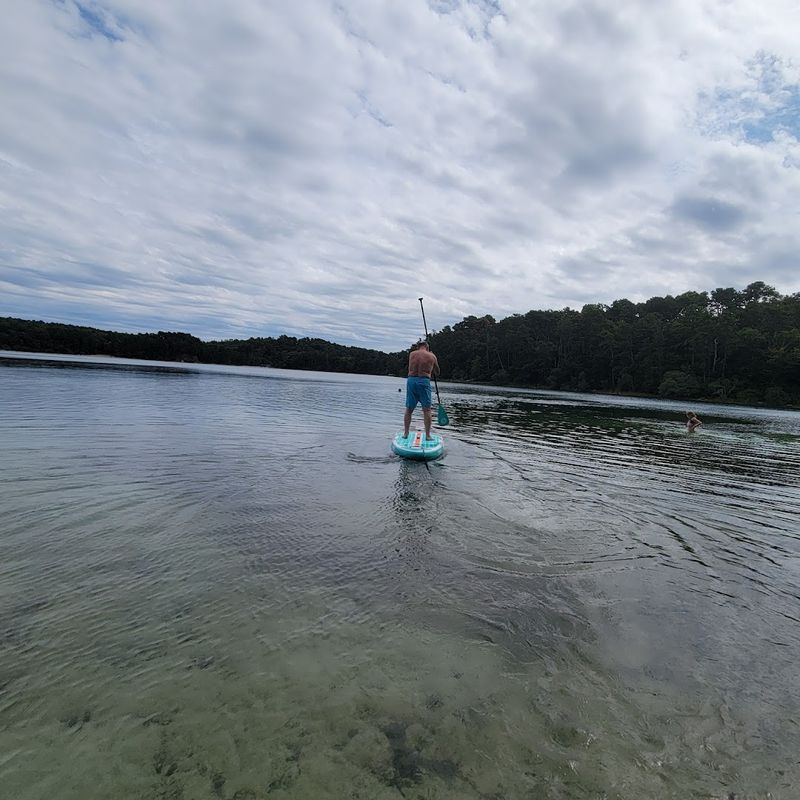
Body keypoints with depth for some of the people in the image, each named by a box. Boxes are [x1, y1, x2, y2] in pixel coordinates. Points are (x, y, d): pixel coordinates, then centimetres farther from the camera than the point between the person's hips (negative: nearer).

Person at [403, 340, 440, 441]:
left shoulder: (412, 354, 9)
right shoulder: (432, 356, 6)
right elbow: (437, 372, 17)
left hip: (411, 380, 2)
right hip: (424, 381, -2)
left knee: (409, 409, 10)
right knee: (426, 410, 4)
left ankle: (405, 433, 14)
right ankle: (427, 435, 6)